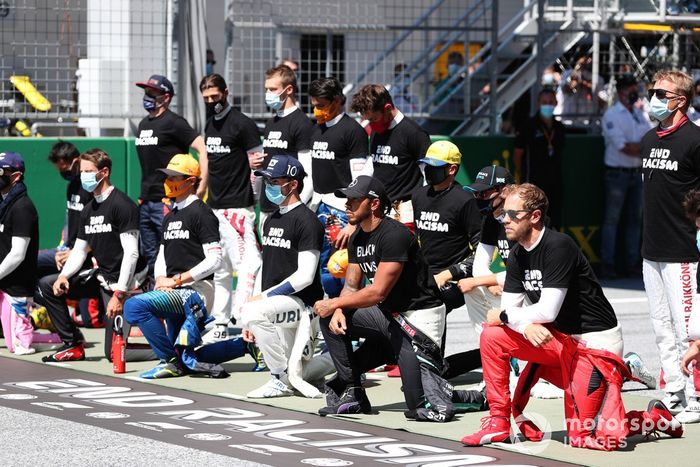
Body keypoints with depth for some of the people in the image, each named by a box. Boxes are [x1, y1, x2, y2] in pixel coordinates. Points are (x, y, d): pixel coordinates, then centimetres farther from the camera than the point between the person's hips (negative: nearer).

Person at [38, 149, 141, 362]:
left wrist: (119, 294, -25)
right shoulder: (88, 210, 12)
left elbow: (131, 253, -20)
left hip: (118, 282, -8)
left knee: (115, 351, -13)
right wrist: (64, 276, -5)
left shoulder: (122, 205, -15)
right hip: (100, 277, 8)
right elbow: (79, 250, 15)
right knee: (47, 285, 3)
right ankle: (73, 344, 6)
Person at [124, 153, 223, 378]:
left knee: (134, 306, -24)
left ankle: (171, 361, -17)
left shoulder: (201, 213, -7)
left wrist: (176, 280, -16)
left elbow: (214, 260, -15)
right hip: (175, 291, 9)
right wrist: (161, 279, 1)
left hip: (195, 289, -9)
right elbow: (162, 256, 23)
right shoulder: (170, 217, 20)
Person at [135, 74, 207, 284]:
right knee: (149, 257, 11)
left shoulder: (173, 122, -8)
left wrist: (201, 188, -21)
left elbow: (203, 150, -16)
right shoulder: (144, 124, 17)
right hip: (146, 202, 9)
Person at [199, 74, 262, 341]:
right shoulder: (209, 125, 15)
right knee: (220, 269, 11)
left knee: (246, 265, -13)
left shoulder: (242, 125, -7)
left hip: (238, 208, -8)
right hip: (214, 208, 8)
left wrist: (257, 206, -12)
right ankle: (221, 324, 16)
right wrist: (204, 198, 18)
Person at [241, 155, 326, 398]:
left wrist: (266, 296, -17)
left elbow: (305, 276, -17)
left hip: (302, 302, -9)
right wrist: (251, 322, 13)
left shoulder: (306, 220, -10)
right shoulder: (271, 220, 18)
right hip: (276, 305, 9)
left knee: (254, 312, -32)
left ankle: (281, 379, -20)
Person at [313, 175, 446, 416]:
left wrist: (333, 303, -18)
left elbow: (378, 292, -27)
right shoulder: (357, 238, 6)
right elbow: (351, 286, 7)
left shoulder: (394, 235, -24)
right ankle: (351, 392, -1)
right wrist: (339, 310, -16)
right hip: (388, 313, 9)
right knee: (331, 320, -3)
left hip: (419, 315, -9)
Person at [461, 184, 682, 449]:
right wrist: (526, 326, -22)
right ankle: (499, 422, 2)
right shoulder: (517, 255, 5)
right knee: (492, 336, -7)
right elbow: (509, 308, 1)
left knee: (582, 437, -15)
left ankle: (651, 418, 10)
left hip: (595, 342, -8)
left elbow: (547, 310, -25)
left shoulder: (558, 246, -21)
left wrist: (503, 316, -10)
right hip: (556, 338, 8)